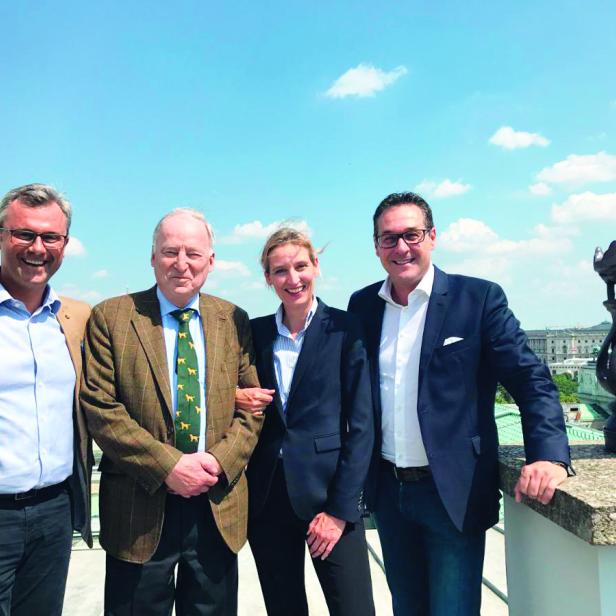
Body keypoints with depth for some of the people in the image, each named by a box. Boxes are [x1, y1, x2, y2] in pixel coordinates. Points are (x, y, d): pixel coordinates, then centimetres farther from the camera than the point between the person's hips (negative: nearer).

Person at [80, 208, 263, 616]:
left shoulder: (234, 320, 5)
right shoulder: (111, 317, -4)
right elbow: (100, 407, -9)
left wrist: (219, 461, -11)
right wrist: (168, 465, -16)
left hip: (219, 507, 3)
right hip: (140, 509, -2)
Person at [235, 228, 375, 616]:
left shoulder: (345, 329, -5)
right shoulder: (255, 332, 6)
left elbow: (361, 424, -7)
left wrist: (340, 509, -11)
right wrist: (235, 398, -8)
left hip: (329, 492, -3)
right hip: (266, 496, 4)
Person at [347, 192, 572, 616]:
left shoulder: (479, 298, -8)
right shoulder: (362, 306, 3)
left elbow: (532, 381, -10)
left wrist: (550, 455, -24)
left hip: (454, 495, -4)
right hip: (389, 491, 4)